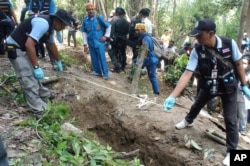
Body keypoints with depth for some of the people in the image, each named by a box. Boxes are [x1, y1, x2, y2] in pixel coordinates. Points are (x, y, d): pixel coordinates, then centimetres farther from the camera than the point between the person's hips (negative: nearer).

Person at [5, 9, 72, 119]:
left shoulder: (50, 26, 7)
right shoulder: (43, 24, -25)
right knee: (29, 80, -12)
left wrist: (58, 62, 35)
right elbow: (29, 45, -33)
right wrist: (36, 67, -29)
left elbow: (52, 45, 23)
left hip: (24, 48, 10)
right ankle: (40, 112, -9)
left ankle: (45, 96, 43)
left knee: (35, 75, 24)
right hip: (15, 48, -10)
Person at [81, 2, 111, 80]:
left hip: (100, 42, -3)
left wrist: (106, 36, -4)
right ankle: (97, 71, 26)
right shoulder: (85, 20, 0)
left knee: (102, 58, -3)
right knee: (94, 58, 11)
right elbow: (84, 32, 7)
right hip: (91, 43, 3)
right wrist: (85, 44, 3)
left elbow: (108, 26, 3)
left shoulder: (99, 18, -8)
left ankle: (105, 73, 6)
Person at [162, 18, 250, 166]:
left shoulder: (230, 44, -25)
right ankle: (188, 121, 58)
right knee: (197, 105, 25)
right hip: (208, 85, 2)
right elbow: (187, 74, -28)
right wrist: (173, 96, -37)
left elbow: (238, 64, -9)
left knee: (230, 119, -2)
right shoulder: (197, 51, -24)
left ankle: (231, 151, 15)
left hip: (228, 86, -2)